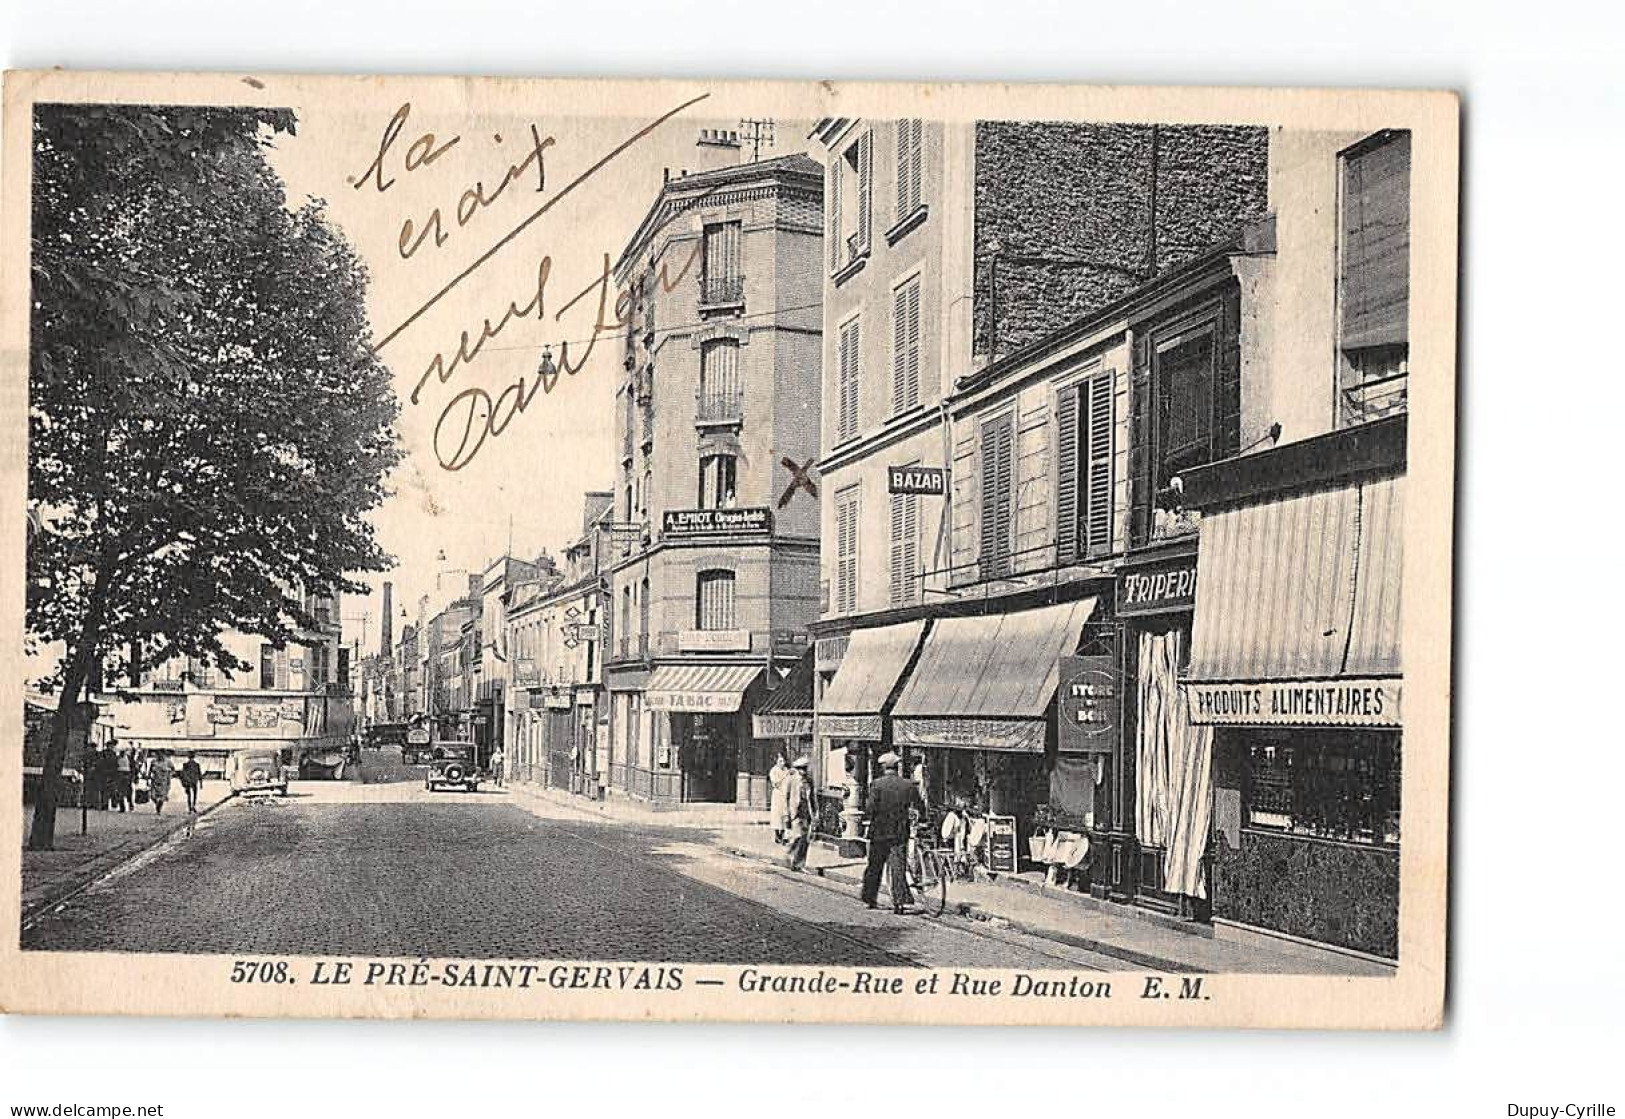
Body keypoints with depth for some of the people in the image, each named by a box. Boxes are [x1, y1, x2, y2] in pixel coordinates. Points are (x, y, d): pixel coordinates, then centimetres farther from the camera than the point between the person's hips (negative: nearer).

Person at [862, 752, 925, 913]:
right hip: (900, 833, 1)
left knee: (874, 867, 13)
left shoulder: (877, 785, -8)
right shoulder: (909, 785, -1)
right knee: (899, 867, 3)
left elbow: (871, 808, -14)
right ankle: (899, 901, -4)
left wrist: (873, 822, 4)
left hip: (879, 833, -1)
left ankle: (870, 898, 21)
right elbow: (920, 807, 2)